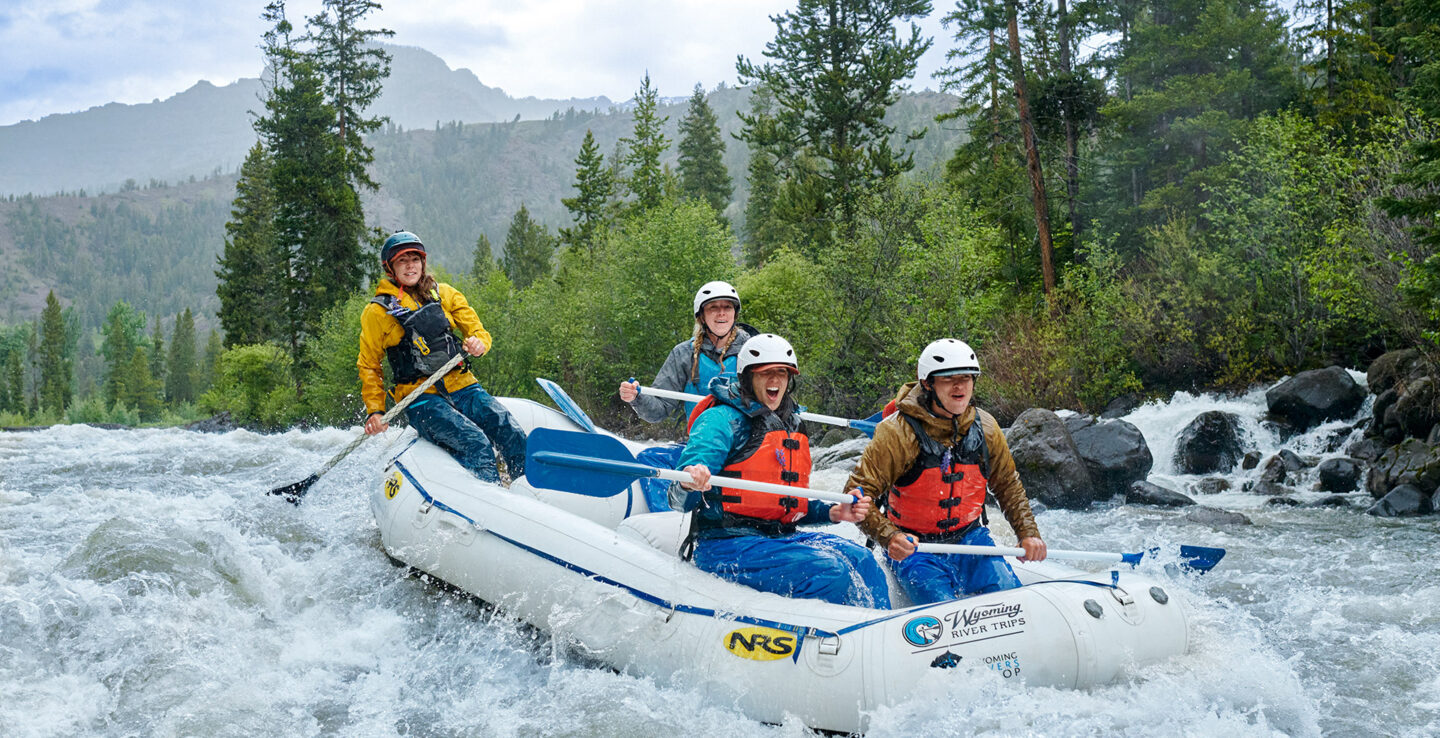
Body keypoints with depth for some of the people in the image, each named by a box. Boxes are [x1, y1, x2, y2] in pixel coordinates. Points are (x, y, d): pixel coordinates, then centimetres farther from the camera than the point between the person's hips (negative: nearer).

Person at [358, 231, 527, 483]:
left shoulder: (444, 294, 13)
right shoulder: (377, 312, 5)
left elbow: (479, 331, 14)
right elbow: (369, 367, 12)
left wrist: (478, 343, -11)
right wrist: (375, 411, 0)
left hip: (462, 387, 4)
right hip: (421, 399, -4)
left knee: (514, 435, -20)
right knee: (476, 444, -29)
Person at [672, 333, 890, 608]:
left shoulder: (792, 428, 19)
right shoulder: (723, 420, -7)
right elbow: (680, 501, -19)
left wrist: (833, 512, 8)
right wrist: (689, 482, -44)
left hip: (779, 537, 8)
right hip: (724, 544, -8)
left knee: (860, 559, -15)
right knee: (829, 572, -26)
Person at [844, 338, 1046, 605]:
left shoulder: (984, 428, -1)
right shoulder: (897, 433, -18)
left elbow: (1008, 485, 15)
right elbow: (858, 493, -20)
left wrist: (1028, 533, 4)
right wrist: (888, 537, -34)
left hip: (970, 539, 4)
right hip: (913, 547, -4)